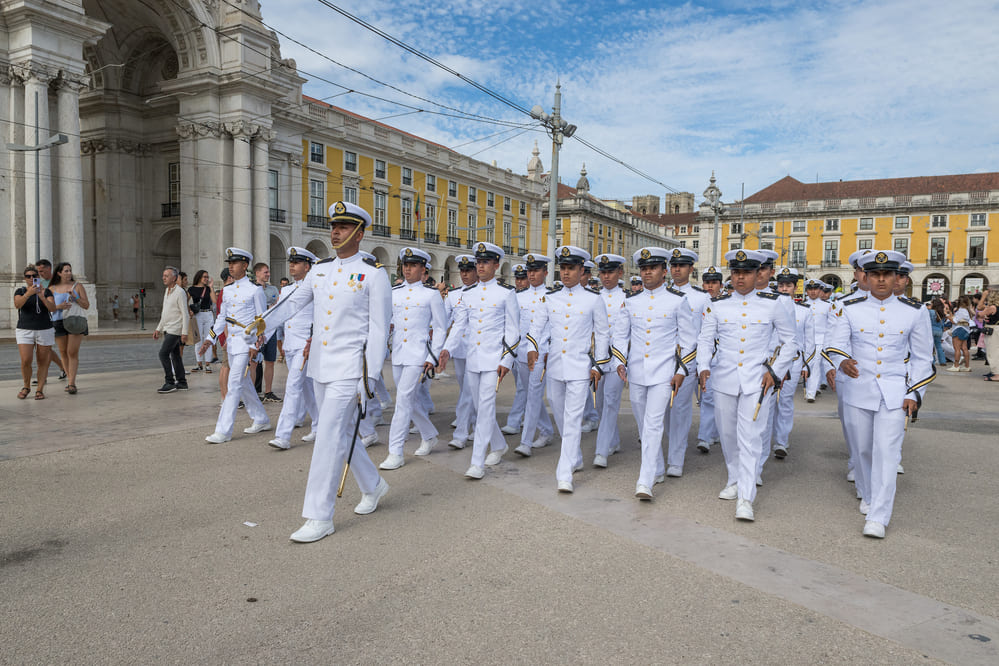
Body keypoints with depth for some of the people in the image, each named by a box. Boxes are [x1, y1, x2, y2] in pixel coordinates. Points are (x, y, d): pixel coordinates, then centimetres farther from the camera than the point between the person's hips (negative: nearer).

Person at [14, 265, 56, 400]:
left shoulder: (47, 292, 1)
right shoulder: (20, 291, 2)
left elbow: (53, 308, -14)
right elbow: (17, 305, -19)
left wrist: (42, 297, -29)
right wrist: (29, 293, -34)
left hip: (45, 331, 0)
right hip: (25, 331, 0)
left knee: (42, 362, 1)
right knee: (25, 362, -9)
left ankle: (40, 390, 9)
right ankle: (26, 387, 13)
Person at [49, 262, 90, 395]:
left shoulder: (77, 286, 4)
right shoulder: (52, 289, 7)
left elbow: (86, 306, 1)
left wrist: (75, 297, -14)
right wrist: (59, 307, -14)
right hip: (59, 323, 2)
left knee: (73, 353, -9)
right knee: (64, 353, 7)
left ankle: (72, 384, -8)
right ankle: (71, 380, 18)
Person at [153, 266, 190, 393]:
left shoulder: (180, 292, -13)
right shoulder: (167, 291, 14)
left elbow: (185, 314, -17)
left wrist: (184, 332, -21)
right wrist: (158, 329, 19)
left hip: (175, 330, -9)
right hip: (167, 329, 9)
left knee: (163, 354, -13)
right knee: (175, 355, 10)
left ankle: (170, 382, -8)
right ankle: (181, 382, 15)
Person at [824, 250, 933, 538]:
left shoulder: (914, 312, 1)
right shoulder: (850, 308, 0)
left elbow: (922, 357, 6)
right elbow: (835, 343, -6)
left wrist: (914, 393, -1)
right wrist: (841, 362, -29)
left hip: (894, 392, -1)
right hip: (857, 389, 1)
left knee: (886, 452, -10)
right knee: (862, 449, 13)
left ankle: (878, 517, -5)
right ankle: (868, 495, 37)